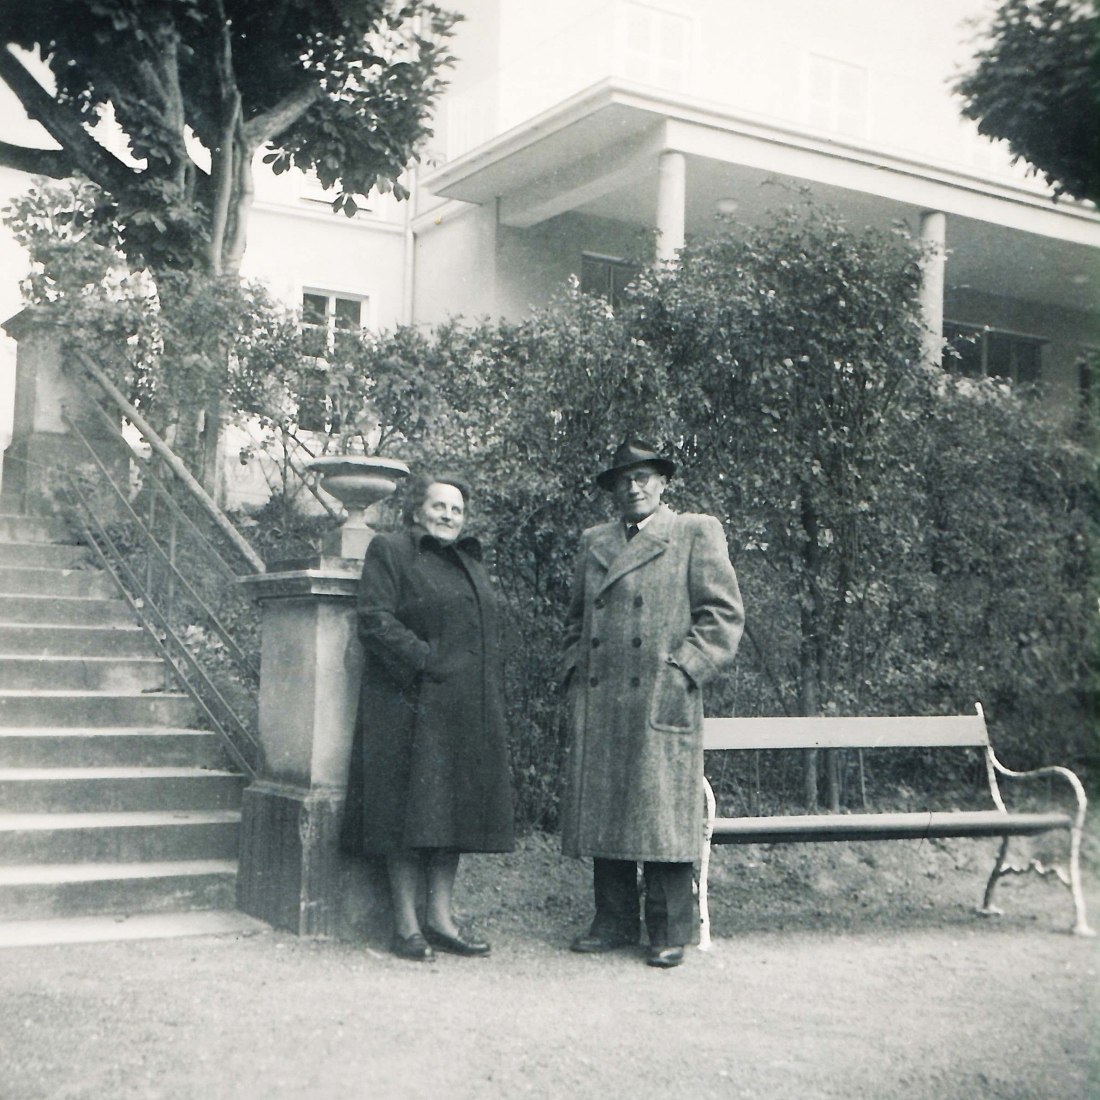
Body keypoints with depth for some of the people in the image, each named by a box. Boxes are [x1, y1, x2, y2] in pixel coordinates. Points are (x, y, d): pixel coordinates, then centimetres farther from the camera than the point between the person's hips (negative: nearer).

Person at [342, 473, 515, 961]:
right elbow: (376, 621, -10)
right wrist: (429, 661, -18)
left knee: (457, 808, 6)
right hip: (412, 705, -7)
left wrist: (487, 692, 9)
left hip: (468, 710, 7)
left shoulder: (471, 562, 22)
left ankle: (440, 917, 12)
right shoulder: (389, 551, 0)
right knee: (411, 811, -6)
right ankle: (406, 925, 1)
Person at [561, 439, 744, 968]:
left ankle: (670, 932, 6)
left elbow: (723, 614, 0)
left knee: (662, 816, -4)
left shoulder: (696, 534, 5)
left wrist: (683, 669, -9)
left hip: (661, 700, -5)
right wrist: (575, 670, 11)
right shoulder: (594, 542, 19)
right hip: (597, 701, 5)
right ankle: (614, 922, 17)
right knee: (601, 812, 6)